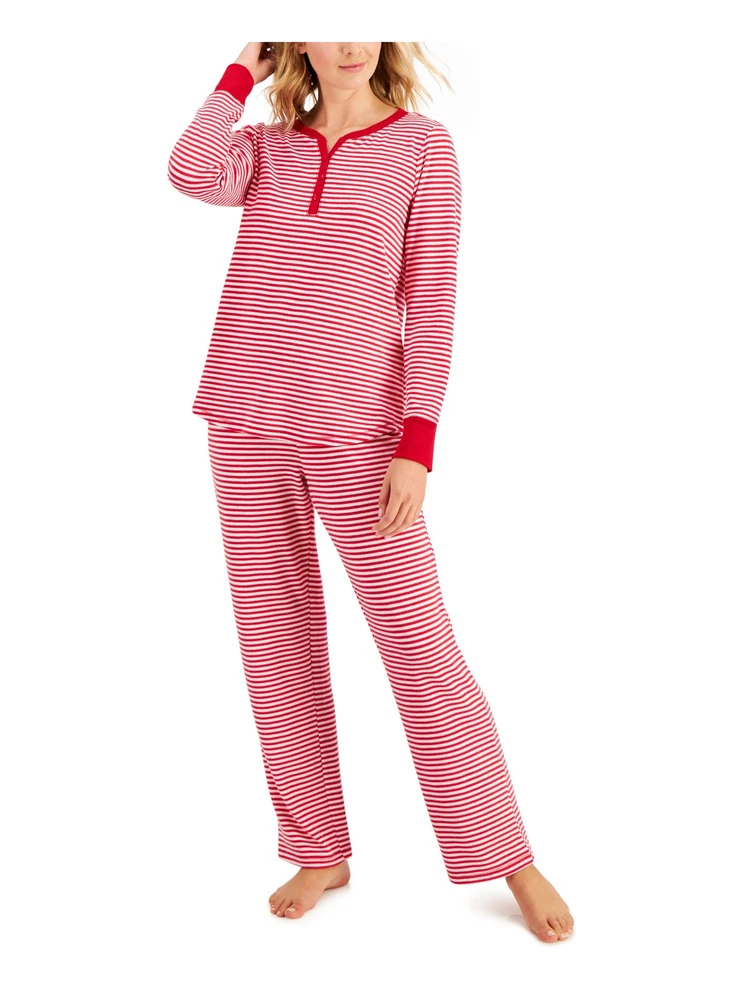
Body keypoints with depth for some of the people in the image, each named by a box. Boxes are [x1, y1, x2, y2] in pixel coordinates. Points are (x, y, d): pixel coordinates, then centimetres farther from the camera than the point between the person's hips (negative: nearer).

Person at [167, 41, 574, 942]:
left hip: (358, 431, -3)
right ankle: (319, 853, 18)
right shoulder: (263, 148, 10)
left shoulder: (422, 144, 2)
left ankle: (510, 859, 9)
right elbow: (191, 174, -13)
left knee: (420, 646, -3)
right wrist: (246, 68, 1)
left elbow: (431, 301, -3)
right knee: (275, 642, 5)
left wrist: (416, 445, -12)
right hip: (249, 426, 3)